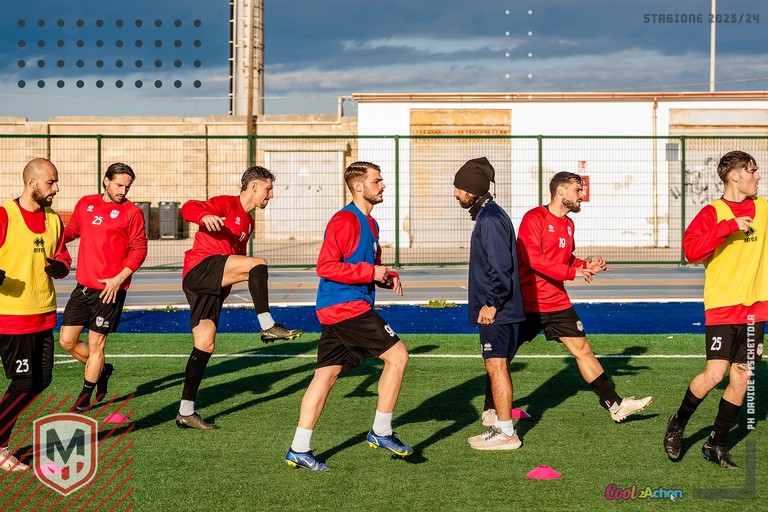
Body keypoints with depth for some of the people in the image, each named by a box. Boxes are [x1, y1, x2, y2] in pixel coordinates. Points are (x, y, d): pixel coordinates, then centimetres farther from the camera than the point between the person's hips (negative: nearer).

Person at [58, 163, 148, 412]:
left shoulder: (132, 212, -5)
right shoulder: (86, 204, 9)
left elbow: (139, 249, -6)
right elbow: (71, 230, 22)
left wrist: (119, 279, -16)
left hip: (110, 289, -5)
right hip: (83, 286, 5)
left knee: (96, 343, -1)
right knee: (67, 340, 7)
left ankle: (85, 396, 15)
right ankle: (102, 370, 31)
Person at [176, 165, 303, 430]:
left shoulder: (248, 222, 25)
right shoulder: (226, 204, -2)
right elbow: (188, 208, -16)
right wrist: (205, 216, -38)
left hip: (212, 286, 9)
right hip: (199, 269, -9)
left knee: (205, 345, 4)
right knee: (258, 263, -23)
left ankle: (186, 412, 5)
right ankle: (268, 326, -23)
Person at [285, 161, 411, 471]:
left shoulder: (369, 223, 19)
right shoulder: (345, 221, -13)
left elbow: (372, 266, 30)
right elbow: (326, 266, -19)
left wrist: (389, 277, 8)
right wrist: (371, 272, -18)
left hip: (336, 311, 10)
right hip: (347, 306, -10)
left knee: (326, 375, 7)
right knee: (397, 355, -6)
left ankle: (299, 450, 8)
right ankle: (381, 432, 2)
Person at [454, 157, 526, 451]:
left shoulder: (490, 219, -17)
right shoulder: (487, 215, 16)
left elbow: (501, 267, -22)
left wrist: (492, 303, -19)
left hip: (496, 311, -10)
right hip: (496, 309, 10)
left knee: (496, 366, -6)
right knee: (498, 367, 14)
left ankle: (505, 434, -2)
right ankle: (501, 427, 21)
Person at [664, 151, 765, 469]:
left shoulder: (762, 208, 9)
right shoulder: (713, 213, -7)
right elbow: (691, 249, -22)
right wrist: (729, 225, -26)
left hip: (754, 308, 5)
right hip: (722, 307, -5)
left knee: (741, 378, 3)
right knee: (714, 374, -13)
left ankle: (716, 444, 15)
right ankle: (677, 425, 12)